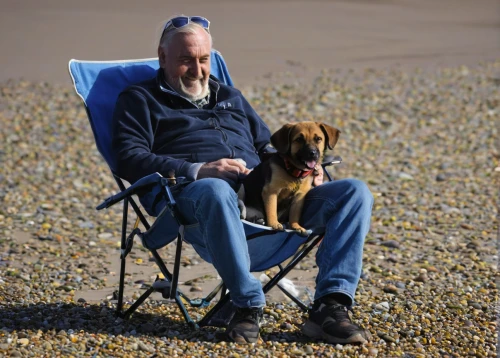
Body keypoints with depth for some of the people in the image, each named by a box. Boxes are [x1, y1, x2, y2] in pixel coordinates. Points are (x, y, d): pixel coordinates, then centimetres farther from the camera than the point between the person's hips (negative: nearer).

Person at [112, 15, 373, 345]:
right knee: (215, 190, -44)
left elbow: (266, 145, 35)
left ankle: (330, 306, -29)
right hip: (193, 196, -5)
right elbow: (130, 158, 0)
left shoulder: (231, 97, 34)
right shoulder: (140, 100, 17)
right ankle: (249, 305, -32)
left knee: (354, 191, -14)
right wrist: (197, 171, -15)